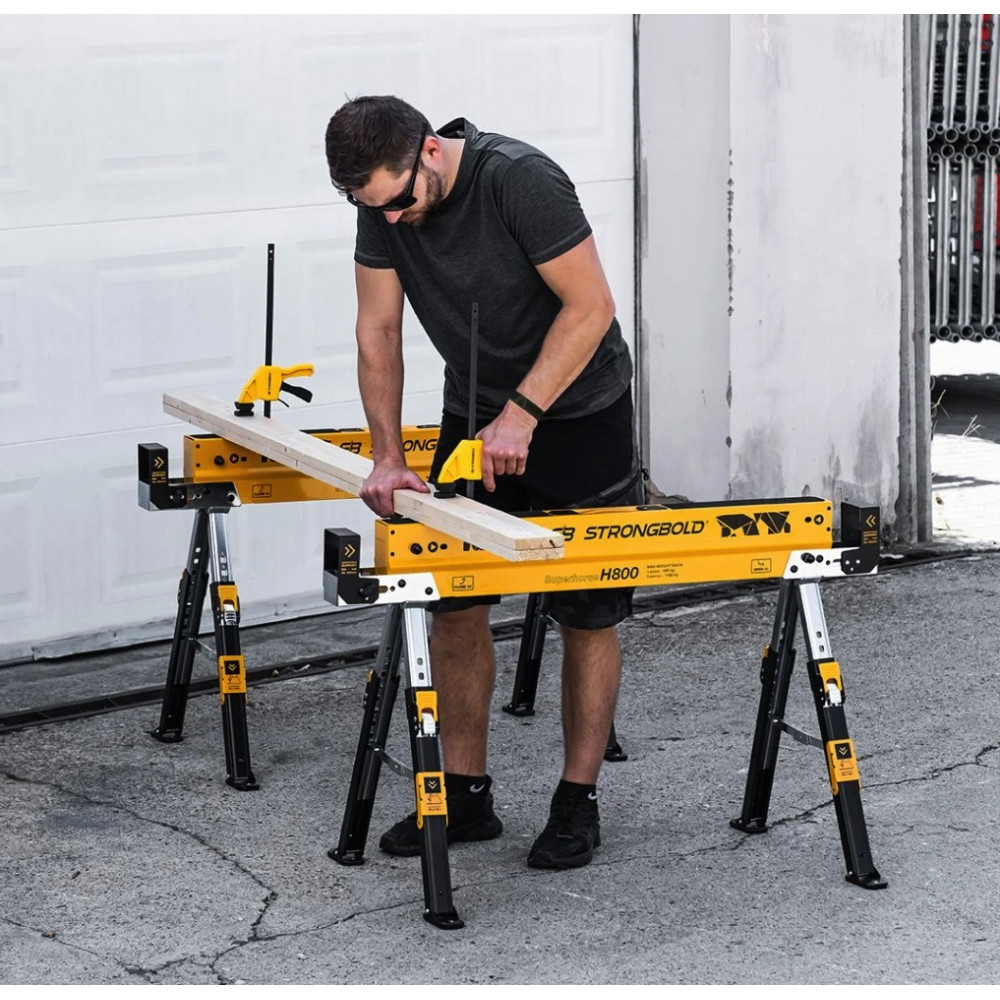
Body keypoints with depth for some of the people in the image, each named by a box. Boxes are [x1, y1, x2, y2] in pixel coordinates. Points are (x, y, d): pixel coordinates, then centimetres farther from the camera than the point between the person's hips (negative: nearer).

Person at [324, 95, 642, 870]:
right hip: (476, 414, 6)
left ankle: (578, 801, 7)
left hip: (578, 410, -6)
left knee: (588, 615, -1)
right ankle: (466, 795, 12)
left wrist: (521, 415, -27)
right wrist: (388, 456, -11)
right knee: (455, 605, 3)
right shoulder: (384, 202, -9)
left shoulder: (521, 181, -28)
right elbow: (379, 329, -3)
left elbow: (590, 308, -25)